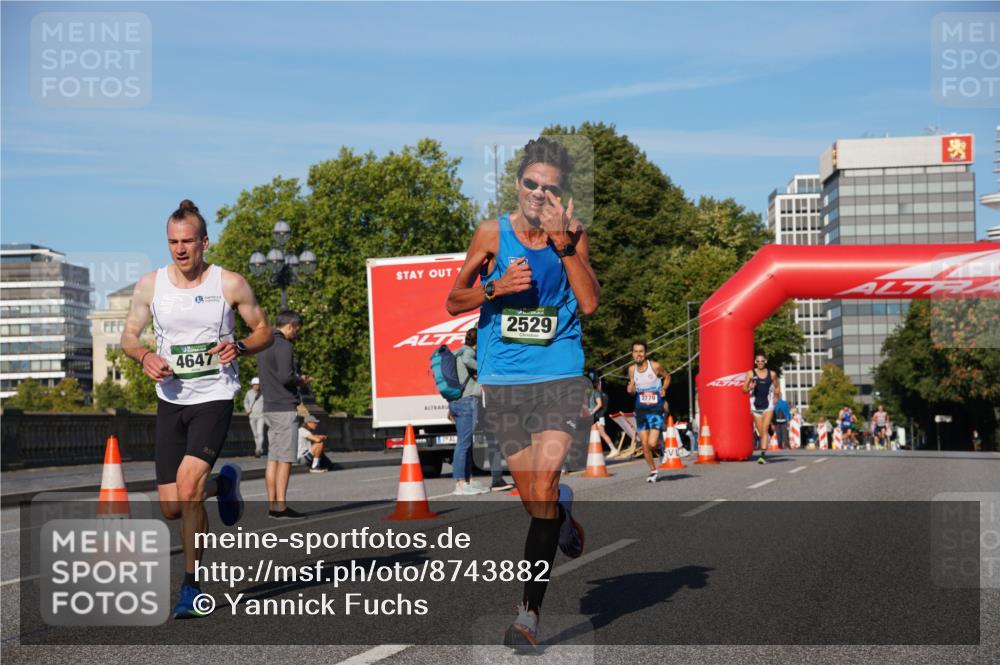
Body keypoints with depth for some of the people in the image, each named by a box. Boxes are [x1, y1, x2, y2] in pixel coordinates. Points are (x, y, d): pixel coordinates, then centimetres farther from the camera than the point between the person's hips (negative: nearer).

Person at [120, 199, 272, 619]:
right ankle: (223, 483, 39)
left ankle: (191, 586, -8)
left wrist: (239, 348, -15)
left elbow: (263, 330, 6)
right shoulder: (150, 285, 2)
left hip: (214, 398, -4)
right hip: (170, 400, 4)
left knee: (186, 486, -22)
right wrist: (145, 357, -11)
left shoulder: (230, 285, -5)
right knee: (171, 508, 4)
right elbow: (129, 336, 11)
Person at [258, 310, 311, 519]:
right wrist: (301, 381, -4)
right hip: (285, 408, -9)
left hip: (270, 408, 9)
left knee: (273, 458, 8)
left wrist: (296, 379, 15)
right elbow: (285, 376, -23)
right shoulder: (283, 346, -12)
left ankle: (272, 504, 9)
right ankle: (281, 507, -8)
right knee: (285, 459, -7)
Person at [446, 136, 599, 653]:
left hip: (561, 377, -1)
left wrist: (563, 243, -16)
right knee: (532, 495, 5)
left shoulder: (573, 236, 2)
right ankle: (564, 514, 44)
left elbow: (589, 304, -10)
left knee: (544, 480, -16)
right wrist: (497, 287, -13)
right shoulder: (492, 233, 1)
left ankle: (529, 611, -13)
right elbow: (454, 303, 5)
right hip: (503, 380, 1)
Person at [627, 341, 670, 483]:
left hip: (656, 409, -4)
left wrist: (664, 389, -9)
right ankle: (653, 471, 21)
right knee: (644, 445, 3)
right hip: (641, 410, 4)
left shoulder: (655, 366, -10)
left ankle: (659, 444, 23)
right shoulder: (632, 369, 1)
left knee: (652, 443, -13)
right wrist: (630, 389, -11)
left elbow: (667, 376, 9)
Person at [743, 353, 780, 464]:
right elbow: (744, 389, 1)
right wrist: (750, 388, -19)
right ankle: (763, 453, 25)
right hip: (756, 406, 1)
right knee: (760, 432, 8)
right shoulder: (751, 374, 1)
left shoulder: (772, 374, 3)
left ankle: (763, 455, -21)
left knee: (765, 429, -15)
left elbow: (777, 387, 18)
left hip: (768, 405, -1)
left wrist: (775, 396, 3)